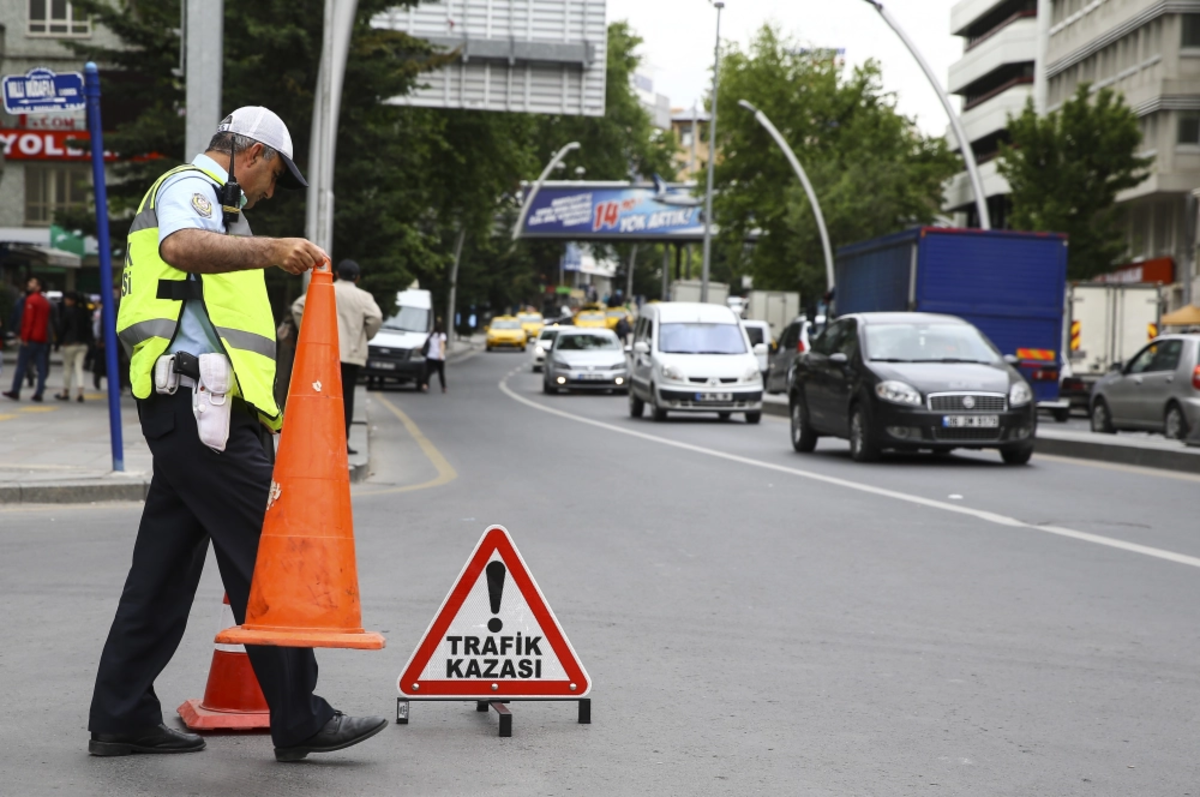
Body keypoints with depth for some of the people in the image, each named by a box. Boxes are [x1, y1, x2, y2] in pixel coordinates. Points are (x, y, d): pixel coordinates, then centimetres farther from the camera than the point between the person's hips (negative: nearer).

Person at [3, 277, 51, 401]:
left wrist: (24, 337, -16)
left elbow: (28, 320, -16)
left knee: (21, 365, -1)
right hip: (43, 338, 7)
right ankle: (39, 393, 0)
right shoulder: (45, 302, 15)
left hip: (31, 338, -7)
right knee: (42, 367, 2)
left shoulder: (31, 300, -9)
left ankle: (15, 391, 2)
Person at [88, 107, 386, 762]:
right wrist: (269, 251, -45)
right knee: (267, 557, -9)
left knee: (166, 565, 10)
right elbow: (181, 246, -29)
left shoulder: (199, 195, 30)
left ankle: (122, 719, 13)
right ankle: (301, 723, -7)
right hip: (201, 406, -11)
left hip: (186, 412, 11)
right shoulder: (191, 186, -4)